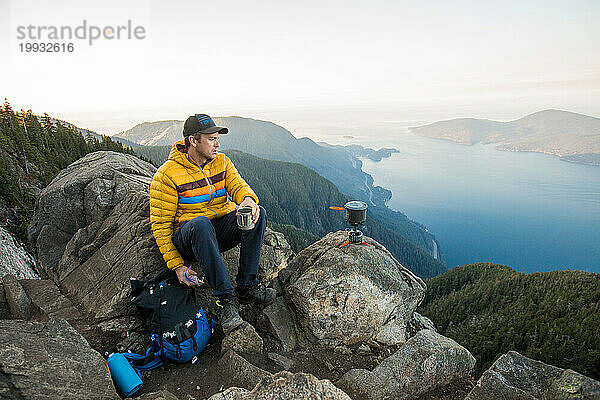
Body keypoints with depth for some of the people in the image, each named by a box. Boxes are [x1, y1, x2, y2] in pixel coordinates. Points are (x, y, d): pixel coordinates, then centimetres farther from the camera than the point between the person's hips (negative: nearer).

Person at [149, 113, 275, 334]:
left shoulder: (221, 161, 6)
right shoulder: (167, 174, -10)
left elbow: (238, 185, -8)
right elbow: (160, 224, -10)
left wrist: (248, 199, -35)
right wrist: (176, 265, -17)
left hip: (222, 229, 5)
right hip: (187, 236, -4)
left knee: (258, 212, -22)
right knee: (201, 224, -39)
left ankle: (246, 286, -17)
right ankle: (224, 299, -32)